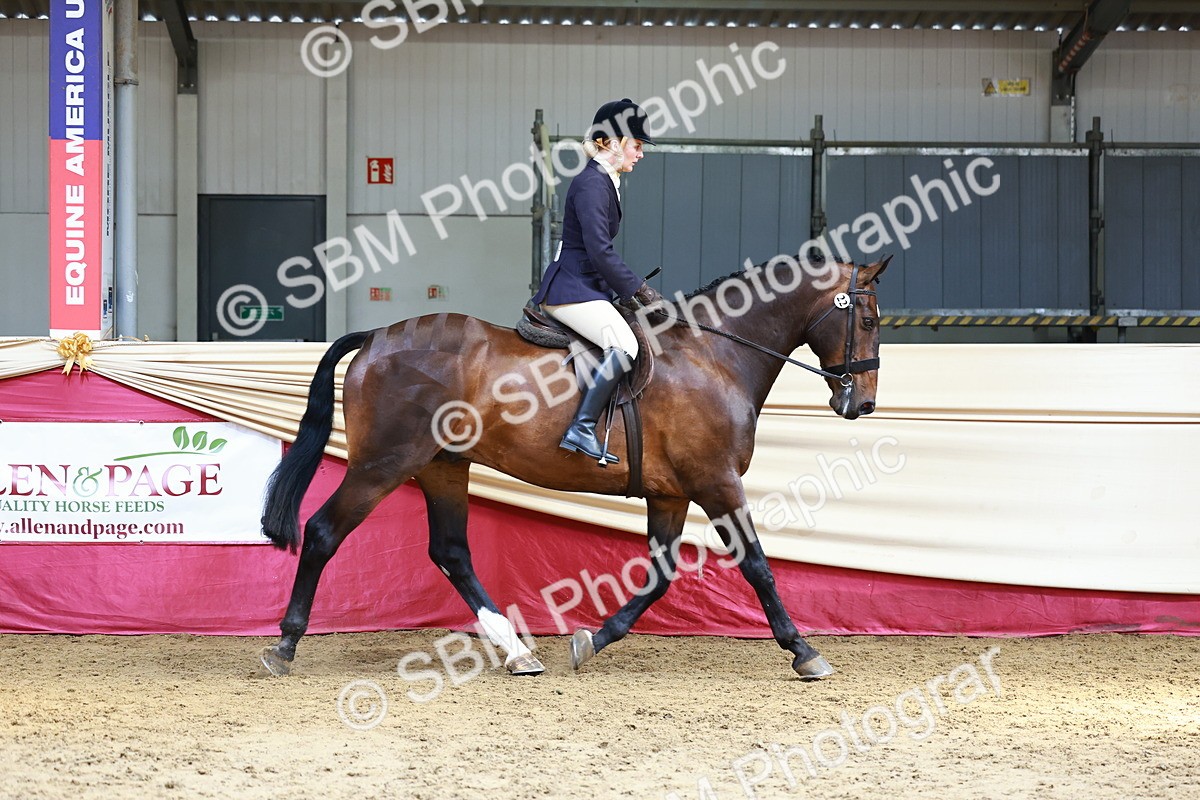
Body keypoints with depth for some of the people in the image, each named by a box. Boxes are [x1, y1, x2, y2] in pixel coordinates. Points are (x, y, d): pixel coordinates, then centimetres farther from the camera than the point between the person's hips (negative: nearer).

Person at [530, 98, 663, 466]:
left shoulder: (605, 182, 17)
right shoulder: (592, 183, -14)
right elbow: (599, 251, -20)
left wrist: (633, 287, 16)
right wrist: (640, 290, -16)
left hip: (588, 288, 11)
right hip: (571, 290, -11)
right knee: (624, 345, -28)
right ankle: (581, 429, -29)